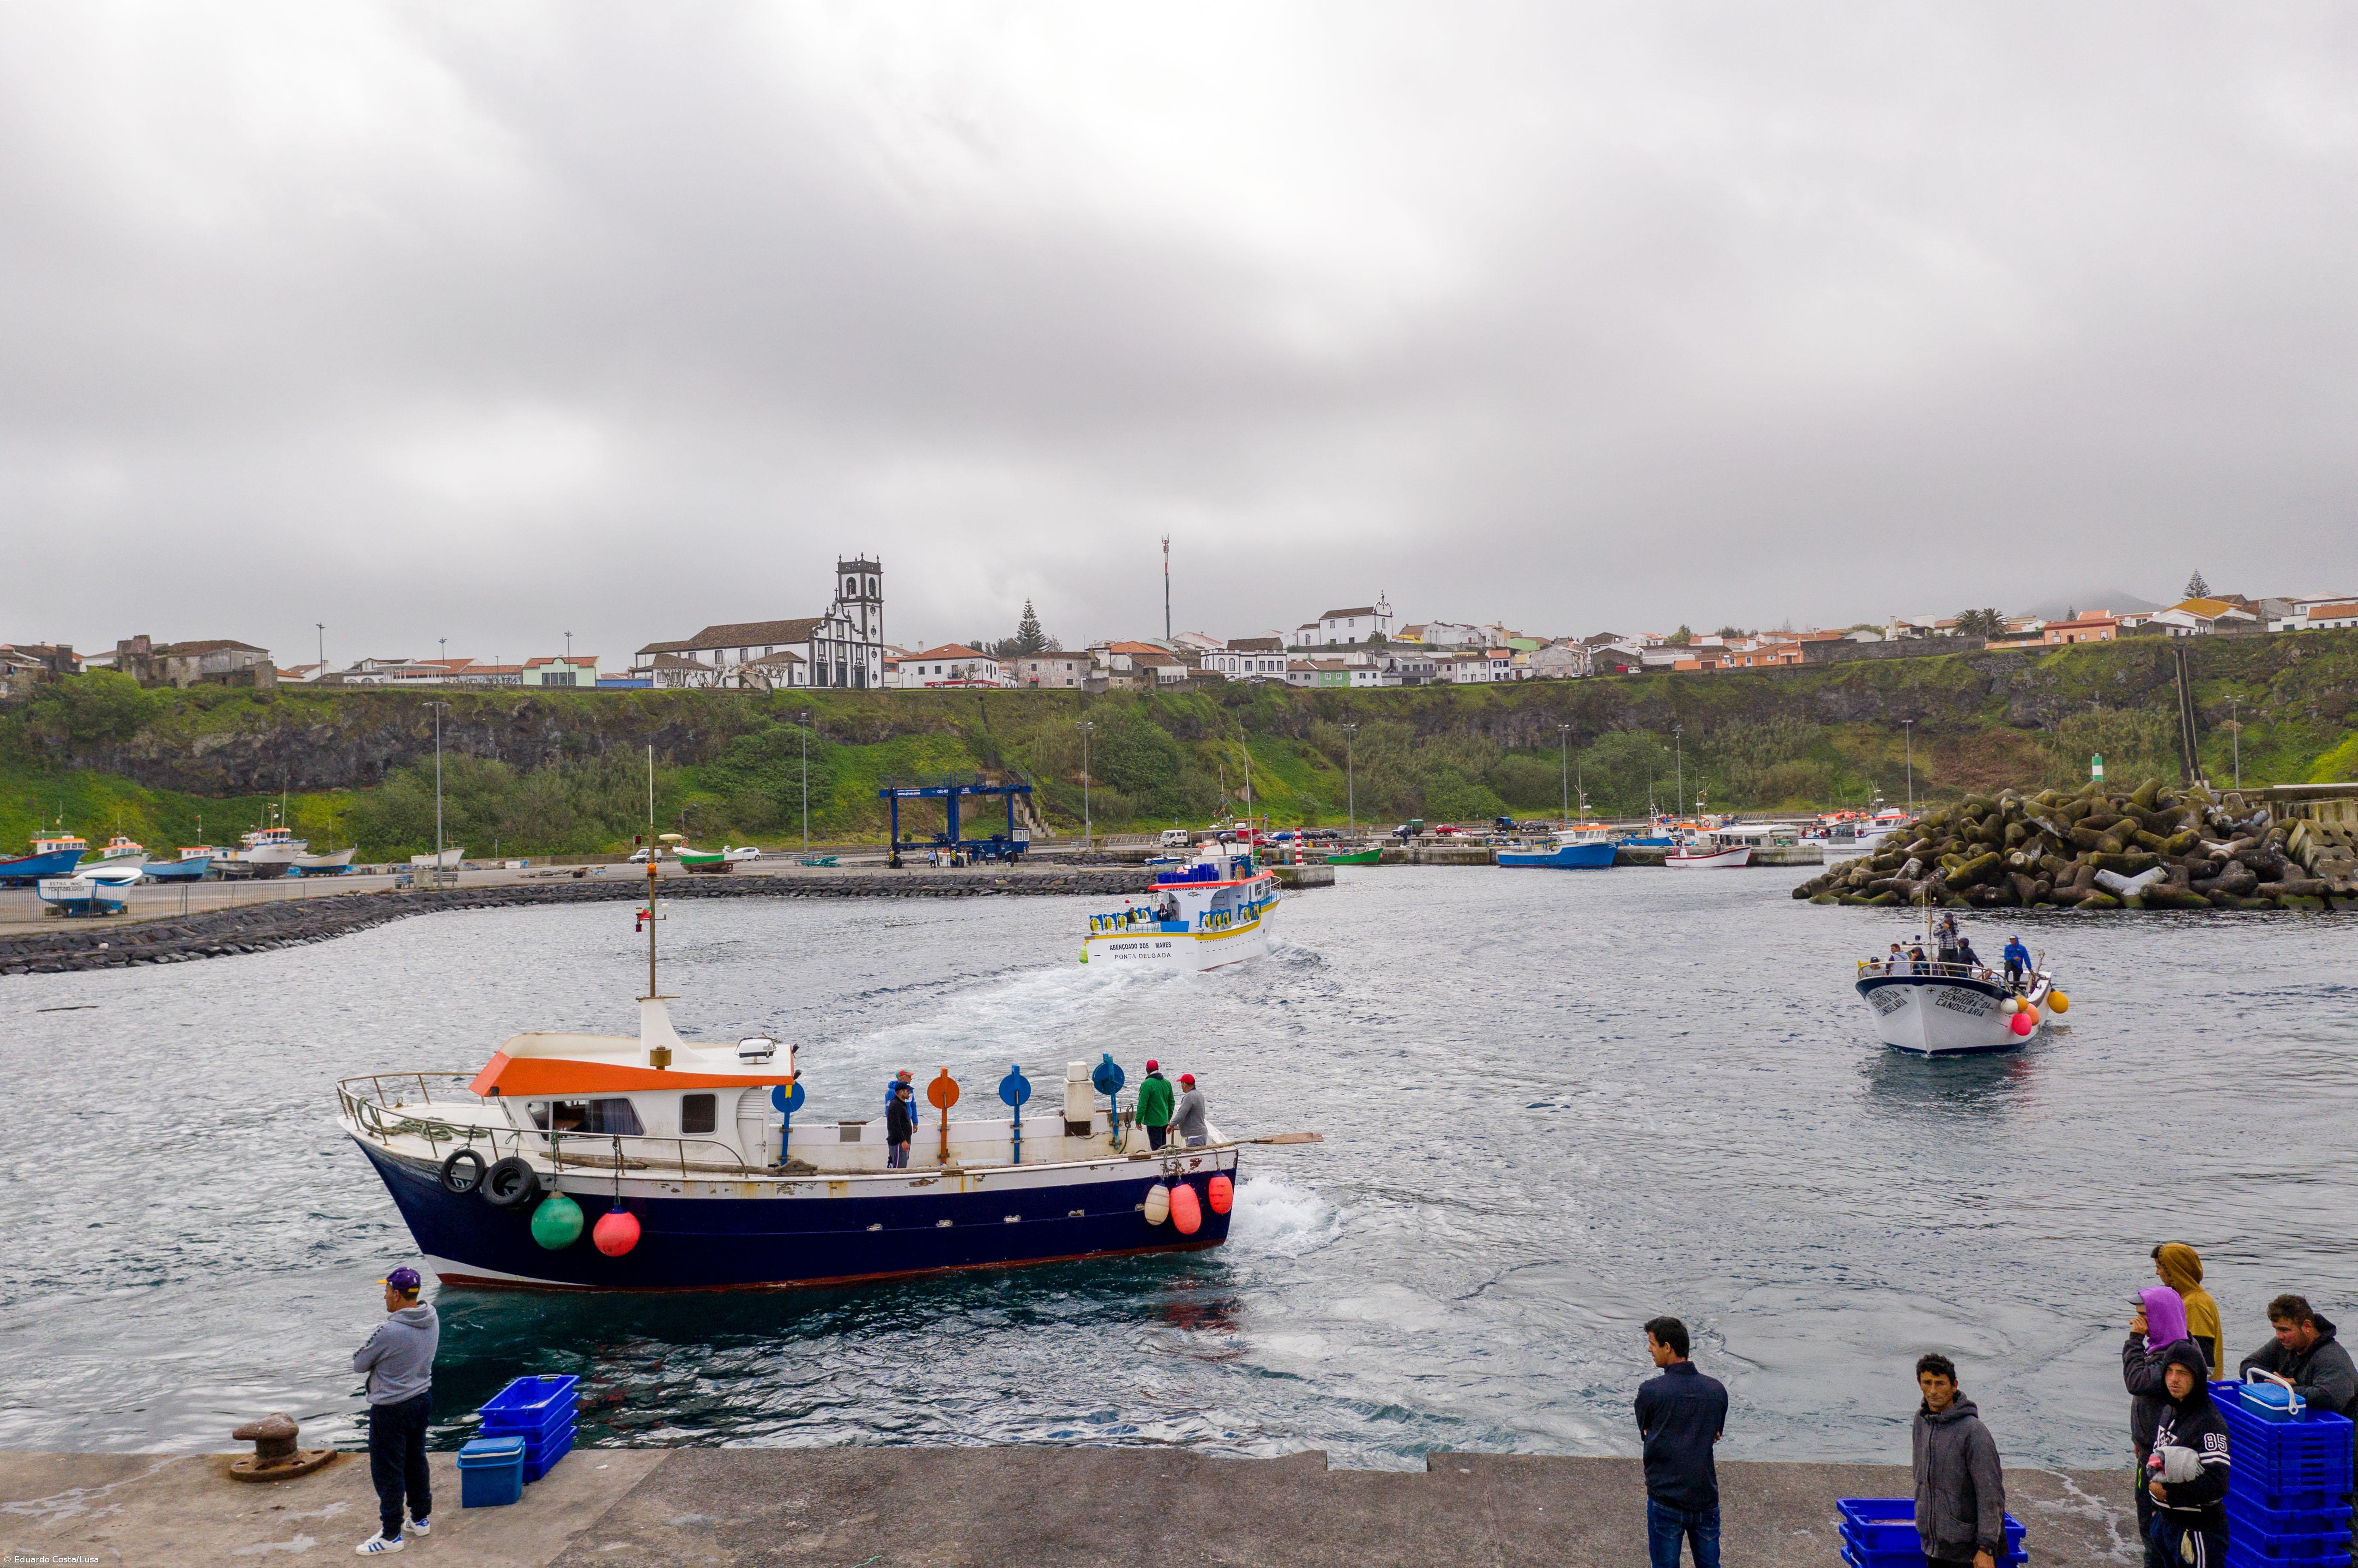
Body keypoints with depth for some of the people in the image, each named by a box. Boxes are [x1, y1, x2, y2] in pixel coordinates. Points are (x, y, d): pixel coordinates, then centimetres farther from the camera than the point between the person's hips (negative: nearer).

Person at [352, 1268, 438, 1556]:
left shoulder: (388, 1332, -27)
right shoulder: (432, 1321, -4)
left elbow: (359, 1364, -12)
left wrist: (376, 1357, 6)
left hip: (391, 1409, -8)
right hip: (423, 1399, 8)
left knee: (388, 1472, 4)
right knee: (416, 1461, 22)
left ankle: (390, 1536, 11)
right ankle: (421, 1519, 34)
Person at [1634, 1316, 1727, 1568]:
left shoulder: (1649, 1391, -11)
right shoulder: (1717, 1390, -1)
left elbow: (1646, 1434, 2)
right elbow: (1716, 1436, 11)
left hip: (1665, 1499, -3)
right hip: (1706, 1499, 3)